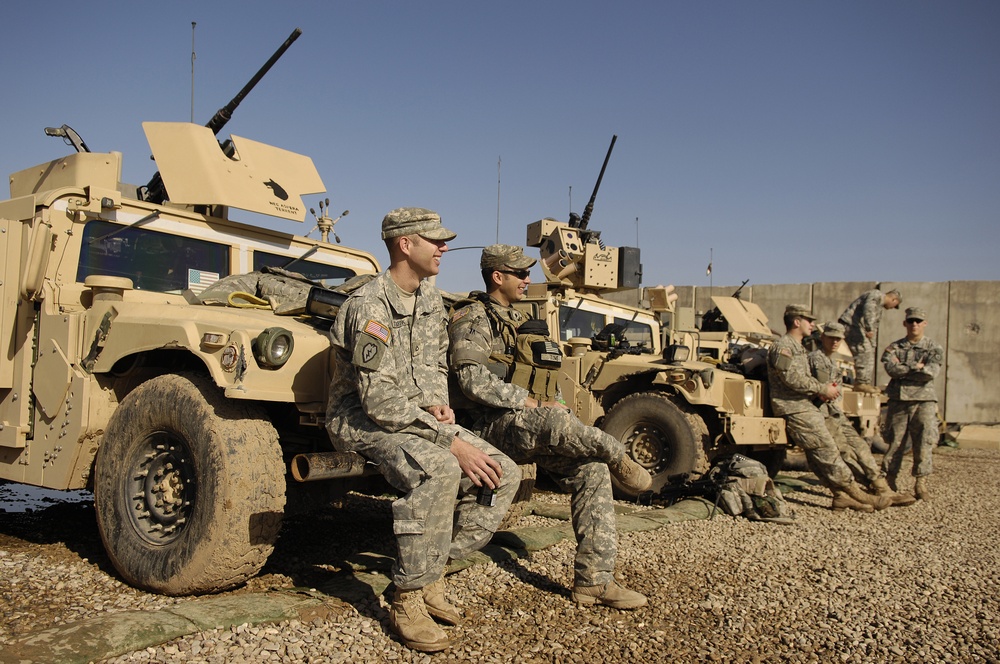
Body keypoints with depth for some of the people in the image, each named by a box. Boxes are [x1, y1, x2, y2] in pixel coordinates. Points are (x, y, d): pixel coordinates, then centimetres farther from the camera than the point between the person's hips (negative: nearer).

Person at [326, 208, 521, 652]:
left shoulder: (431, 298, 7)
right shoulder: (370, 307, -21)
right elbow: (378, 400, -27)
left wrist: (438, 403, -4)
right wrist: (450, 440, -28)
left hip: (417, 415, 8)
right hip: (362, 420, -8)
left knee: (504, 473, -7)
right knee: (439, 469, -36)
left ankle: (430, 575, 1)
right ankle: (407, 601, -20)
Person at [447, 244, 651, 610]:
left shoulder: (520, 322, 22)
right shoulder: (473, 318, -4)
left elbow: (546, 386, 24)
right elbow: (472, 380, -19)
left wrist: (558, 407, 2)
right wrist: (532, 403, -20)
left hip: (532, 428, 8)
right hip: (492, 425, -8)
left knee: (591, 468, -12)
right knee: (551, 423, -38)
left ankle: (593, 580, -9)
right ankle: (618, 458, -12)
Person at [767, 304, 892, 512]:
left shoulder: (798, 348, 22)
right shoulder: (783, 347, -12)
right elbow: (792, 379, -21)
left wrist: (821, 390, 4)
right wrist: (823, 389, -12)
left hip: (806, 407, 10)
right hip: (794, 410, -10)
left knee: (818, 455, 8)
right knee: (826, 451, -8)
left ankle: (841, 495, 9)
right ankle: (854, 492, -3)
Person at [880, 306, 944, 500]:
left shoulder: (934, 348, 7)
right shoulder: (894, 347, 10)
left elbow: (930, 372, -10)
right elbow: (890, 368, -9)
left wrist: (902, 370, -8)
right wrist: (916, 367, -9)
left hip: (924, 399, -1)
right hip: (898, 399, 1)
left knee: (924, 442, -6)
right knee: (894, 442, 5)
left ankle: (921, 483, 2)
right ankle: (889, 479, 15)